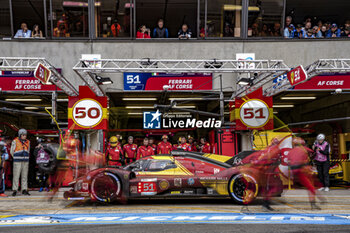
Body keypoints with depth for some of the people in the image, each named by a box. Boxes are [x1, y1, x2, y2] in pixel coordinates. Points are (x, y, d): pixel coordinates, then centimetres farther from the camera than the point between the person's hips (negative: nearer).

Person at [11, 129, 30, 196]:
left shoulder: (28, 142, 8)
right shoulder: (15, 141, -3)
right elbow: (12, 151, 3)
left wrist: (25, 158, 13)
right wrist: (17, 158, 10)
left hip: (25, 161, 4)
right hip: (17, 161, -4)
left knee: (24, 176, 4)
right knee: (16, 176, -5)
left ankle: (24, 190, 8)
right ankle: (14, 190, 1)